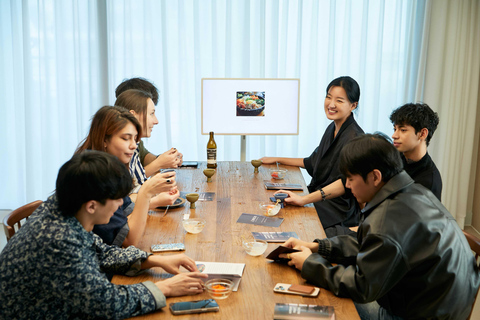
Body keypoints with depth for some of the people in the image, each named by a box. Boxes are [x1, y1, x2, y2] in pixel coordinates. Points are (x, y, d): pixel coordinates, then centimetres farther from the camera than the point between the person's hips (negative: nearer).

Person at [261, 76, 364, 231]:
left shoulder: (354, 137, -17)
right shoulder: (332, 129, 13)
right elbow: (312, 163, 27)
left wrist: (305, 199, -38)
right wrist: (277, 159, 28)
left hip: (338, 213, -9)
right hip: (320, 200, 9)